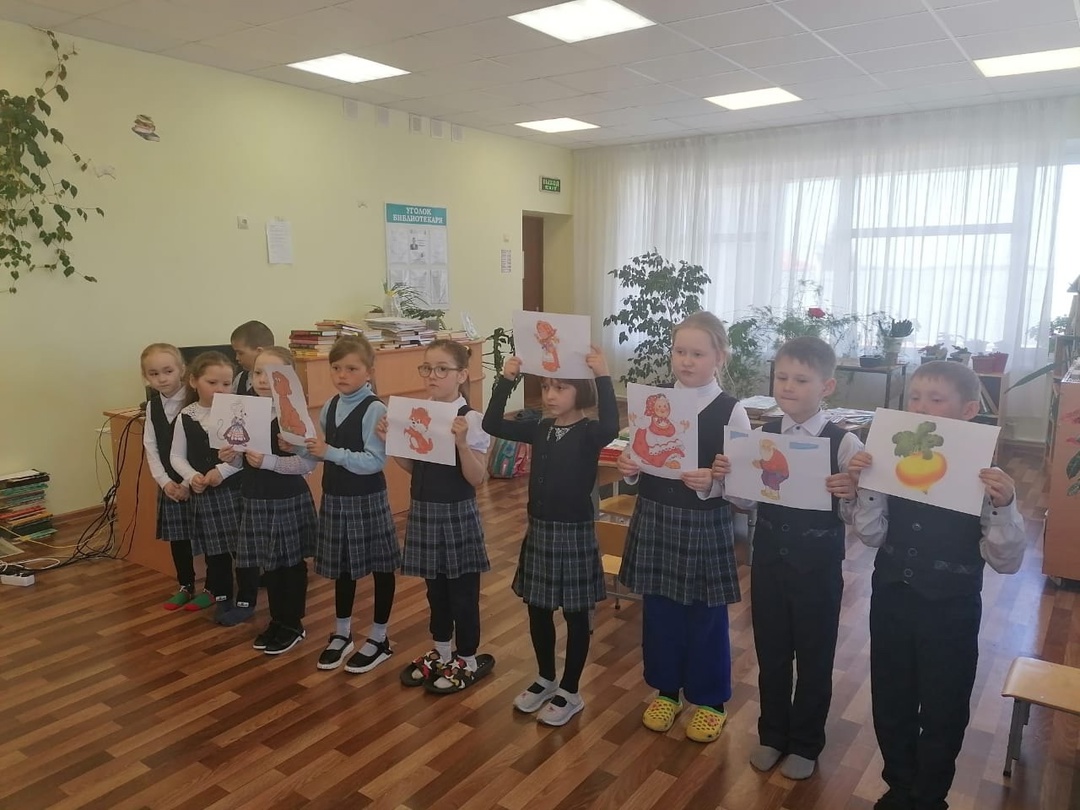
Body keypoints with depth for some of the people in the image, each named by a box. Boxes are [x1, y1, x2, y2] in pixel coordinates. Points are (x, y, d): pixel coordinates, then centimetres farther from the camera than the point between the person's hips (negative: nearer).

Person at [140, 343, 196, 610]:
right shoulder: (153, 406, 4)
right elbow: (151, 447, 6)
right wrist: (164, 481, -4)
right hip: (170, 483, 6)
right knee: (177, 537, 14)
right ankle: (186, 587, 30)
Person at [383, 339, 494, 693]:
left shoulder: (471, 419, -16)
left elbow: (477, 479, -19)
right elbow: (413, 467, 11)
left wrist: (461, 443, -33)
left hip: (457, 514, -6)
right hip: (423, 511, 6)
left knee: (463, 591, 9)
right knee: (435, 587, 20)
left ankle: (469, 661, 28)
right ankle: (441, 654, 38)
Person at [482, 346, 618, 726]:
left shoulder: (589, 433, -13)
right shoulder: (540, 430, 4)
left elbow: (610, 427, -36)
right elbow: (492, 425, 0)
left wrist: (604, 376, -37)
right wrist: (506, 381, -8)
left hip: (574, 533, -6)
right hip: (539, 530, 6)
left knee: (576, 615, 8)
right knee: (538, 610, 17)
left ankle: (570, 692, 24)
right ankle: (546, 679, 37)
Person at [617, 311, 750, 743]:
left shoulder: (731, 411, -10)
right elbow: (638, 464, 8)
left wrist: (712, 484, -30)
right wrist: (628, 467, -13)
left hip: (704, 524, -4)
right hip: (654, 517, 4)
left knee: (706, 616, 11)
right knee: (658, 609, 15)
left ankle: (710, 700, 32)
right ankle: (665, 690, 37)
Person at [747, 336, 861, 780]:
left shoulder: (844, 443, -14)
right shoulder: (762, 435, -2)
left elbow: (857, 513, -13)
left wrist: (849, 494, -33)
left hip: (818, 565, -3)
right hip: (769, 558, 3)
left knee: (814, 658, 15)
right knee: (771, 653, 17)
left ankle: (805, 744, 36)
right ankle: (772, 735, 39)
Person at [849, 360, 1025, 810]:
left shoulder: (985, 476, -13)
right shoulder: (891, 460, -6)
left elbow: (1006, 560, -14)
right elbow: (871, 535, -2)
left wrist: (1003, 508, -30)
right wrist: (866, 486, -16)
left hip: (950, 610, -3)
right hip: (891, 599, 3)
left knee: (943, 710, 15)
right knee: (890, 701, 19)